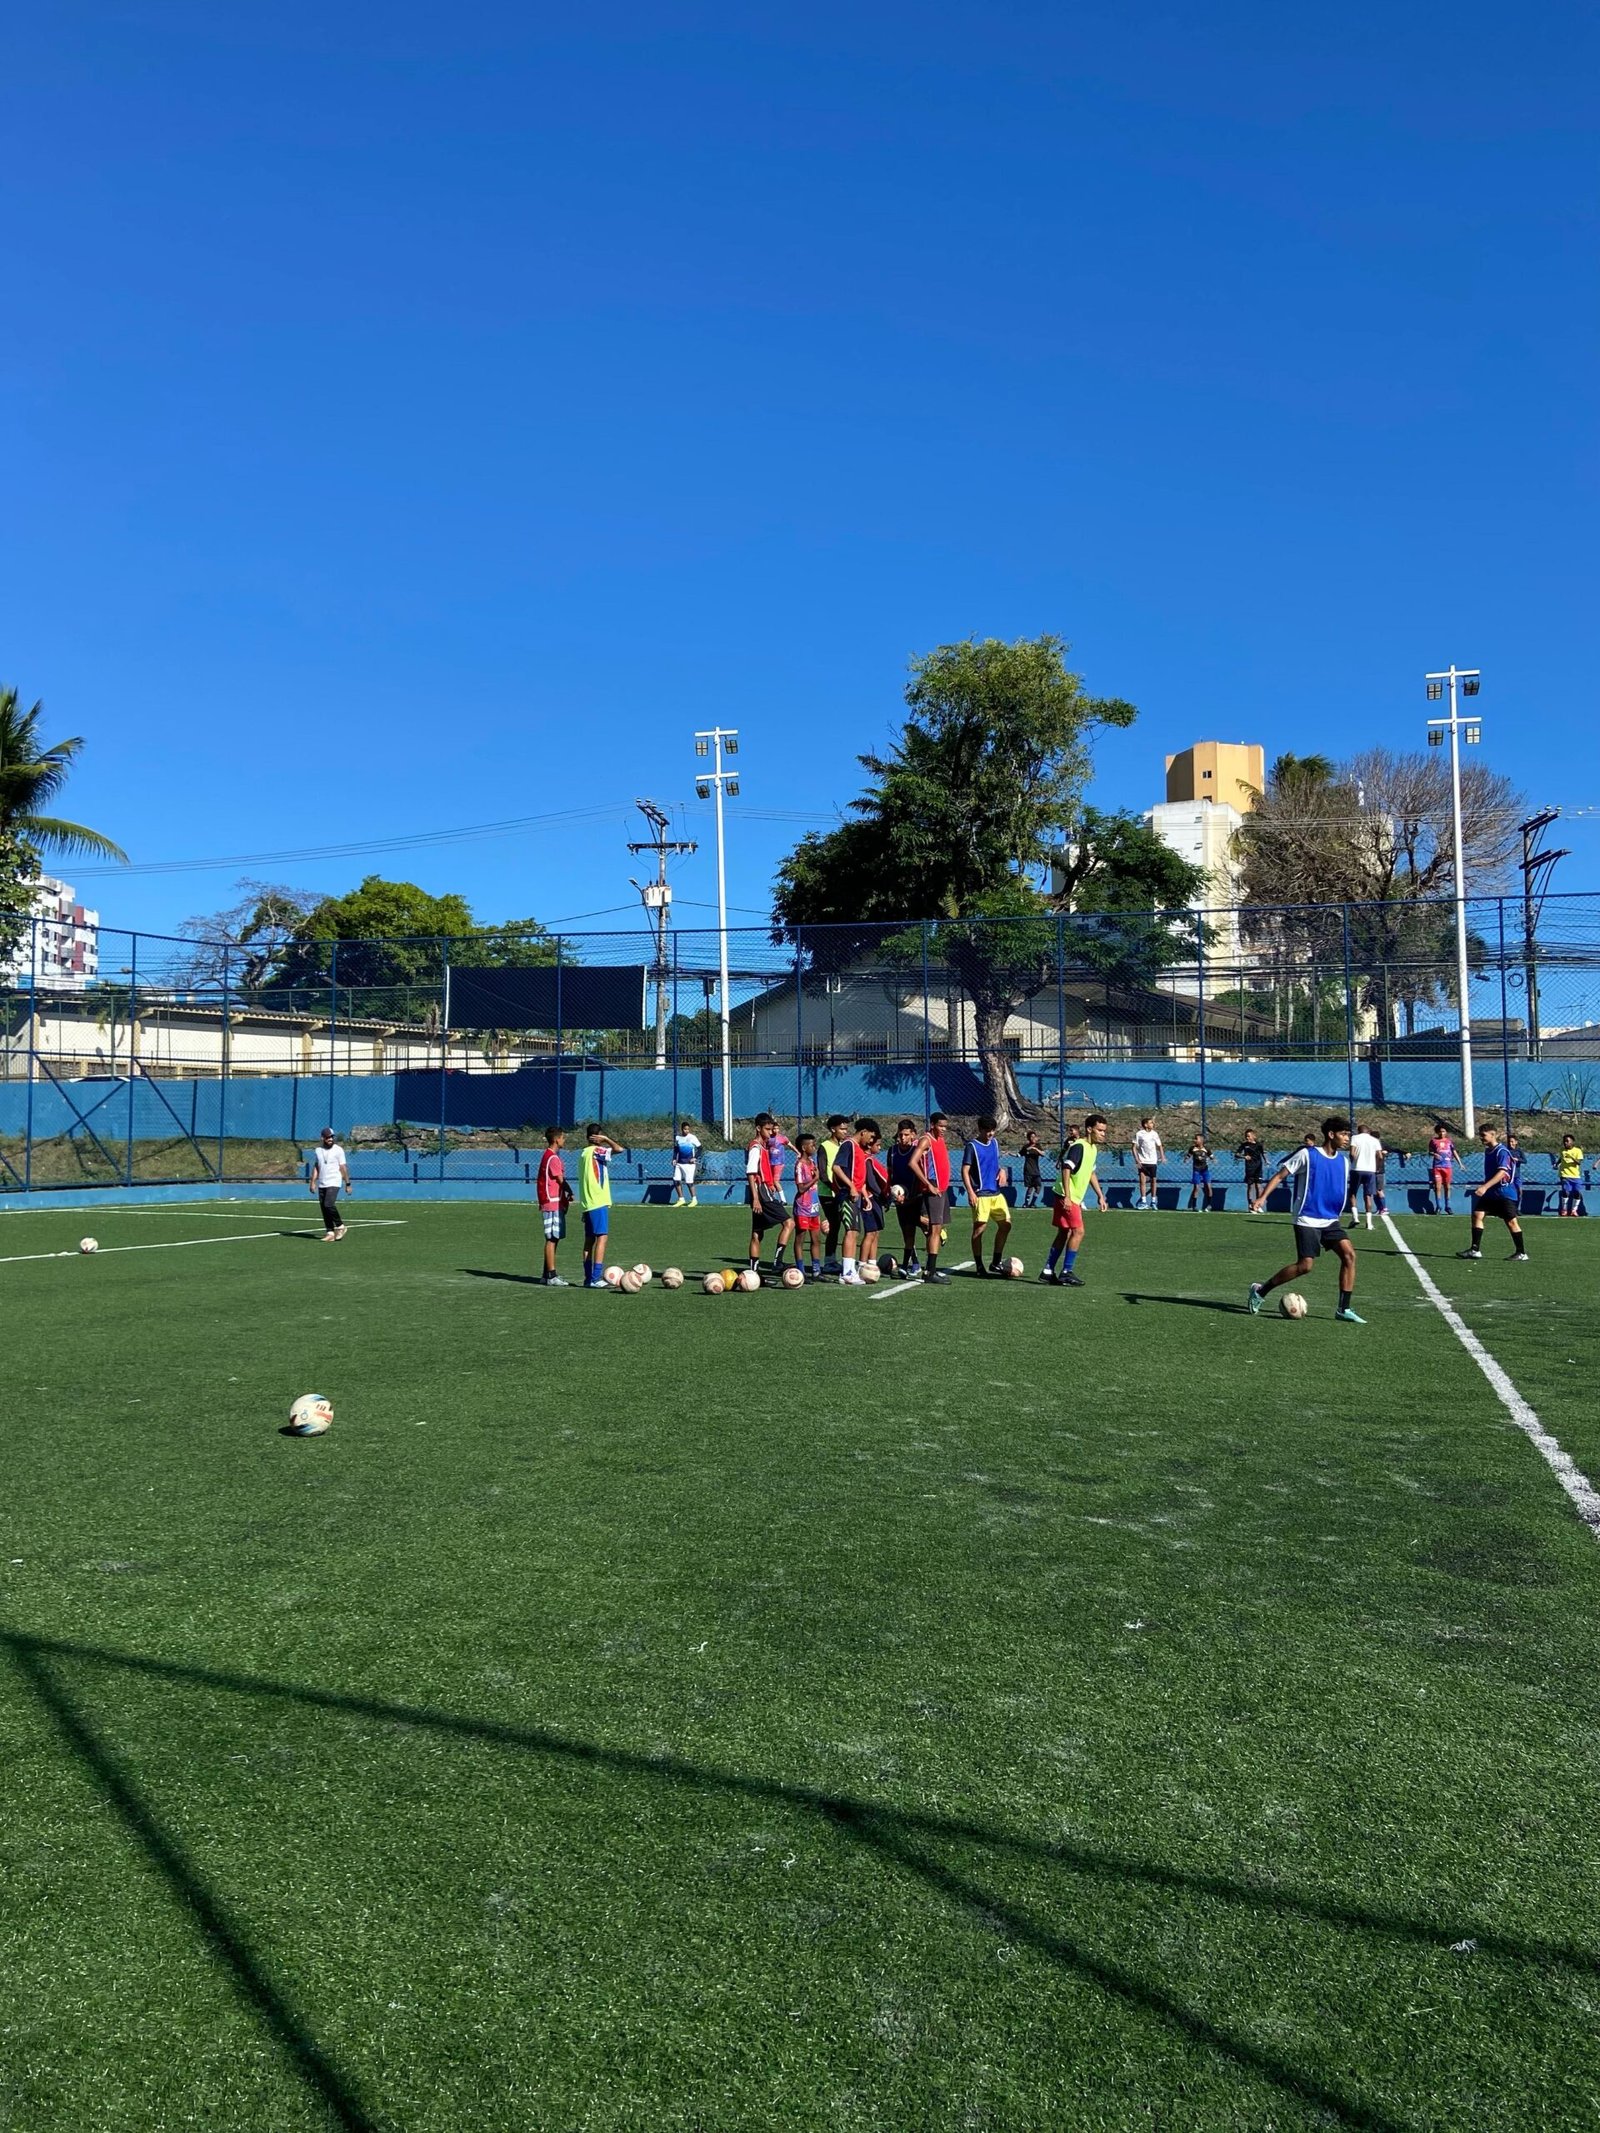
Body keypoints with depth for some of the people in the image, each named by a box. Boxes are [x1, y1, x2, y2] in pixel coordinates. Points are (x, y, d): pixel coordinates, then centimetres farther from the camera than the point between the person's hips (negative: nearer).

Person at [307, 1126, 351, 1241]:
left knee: (329, 1205, -20)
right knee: (324, 1208, 3)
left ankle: (340, 1226, -3)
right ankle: (330, 1232, 8)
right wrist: (312, 1182, 7)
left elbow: (343, 1168, -3)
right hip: (321, 1184, 5)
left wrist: (347, 1183, -4)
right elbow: (315, 1167, 15)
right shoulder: (317, 1150, 10)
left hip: (334, 1183, -5)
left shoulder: (338, 1150, -3)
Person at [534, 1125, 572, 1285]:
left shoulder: (549, 1156, 17)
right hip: (553, 1203, -10)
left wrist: (566, 1195, 8)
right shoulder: (553, 1158, -14)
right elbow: (561, 1180, -12)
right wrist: (570, 1193, 3)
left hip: (555, 1204, 10)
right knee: (552, 1239, -8)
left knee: (553, 1239, 13)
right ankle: (551, 1277, -8)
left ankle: (548, 1275, 18)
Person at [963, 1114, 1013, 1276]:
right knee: (979, 1228, -3)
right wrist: (970, 1192, -19)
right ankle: (979, 1266, 6)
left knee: (1006, 1225, 7)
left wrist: (1001, 1170, 4)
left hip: (996, 1193, 7)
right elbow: (965, 1171, -10)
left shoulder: (995, 1142, 11)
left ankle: (996, 1263, 18)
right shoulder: (972, 1146, -8)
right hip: (980, 1194, -7)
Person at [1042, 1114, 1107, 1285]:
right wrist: (1067, 1196, -27)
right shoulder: (1078, 1146, -17)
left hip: (1075, 1198, 10)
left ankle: (1048, 1271, 17)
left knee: (1064, 1233, 11)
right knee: (1078, 1231, -12)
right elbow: (1066, 1169, -23)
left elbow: (1091, 1173, 25)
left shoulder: (1093, 1148, 13)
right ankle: (1066, 1273, -6)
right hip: (1067, 1197, -10)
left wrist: (1100, 1196, 23)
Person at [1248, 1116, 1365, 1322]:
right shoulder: (1307, 1155, -8)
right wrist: (1262, 1196, -17)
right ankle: (1260, 1290, 5)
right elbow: (1280, 1175, -7)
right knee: (1305, 1265, -13)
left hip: (1330, 1221, 6)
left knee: (1349, 1255, -12)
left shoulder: (1343, 1161, 10)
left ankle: (1344, 1309, -5)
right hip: (1307, 1220, -6)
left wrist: (1338, 1214, 26)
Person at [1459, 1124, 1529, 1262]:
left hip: (1504, 1193, -8)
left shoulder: (1502, 1151, -16)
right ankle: (1475, 1249, 1)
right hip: (1490, 1193, 8)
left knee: (1511, 1221, -4)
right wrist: (1483, 1188, 24)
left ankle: (1522, 1253, 7)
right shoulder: (1487, 1151, 11)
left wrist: (1485, 1187, -33)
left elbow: (1502, 1172, -26)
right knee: (1477, 1214, -2)